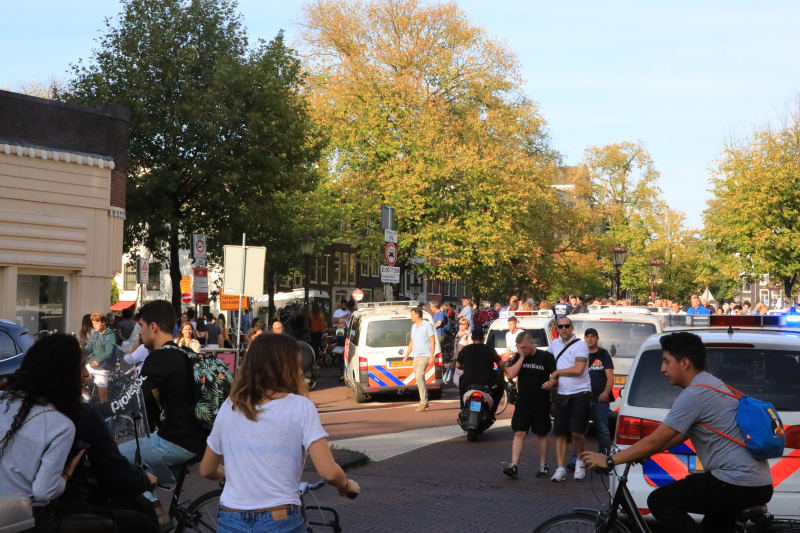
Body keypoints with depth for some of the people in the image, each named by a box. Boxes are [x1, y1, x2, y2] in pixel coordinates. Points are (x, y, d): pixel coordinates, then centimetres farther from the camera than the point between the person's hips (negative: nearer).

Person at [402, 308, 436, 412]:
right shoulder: (414, 326, 17)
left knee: (419, 377, -19)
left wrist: (431, 356, -15)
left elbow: (433, 342, -8)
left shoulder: (427, 325, -5)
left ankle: (423, 402, -18)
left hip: (424, 355, -8)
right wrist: (406, 355, 23)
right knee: (418, 378, 6)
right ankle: (425, 403, 12)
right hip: (416, 356, 8)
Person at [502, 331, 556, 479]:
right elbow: (511, 375, -8)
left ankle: (543, 466, 19)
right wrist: (521, 357, -12)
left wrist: (551, 383, -24)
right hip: (522, 402, 2)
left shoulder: (546, 357, -4)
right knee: (519, 433, -5)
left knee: (541, 434, 8)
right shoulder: (518, 357, 5)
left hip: (541, 404, -2)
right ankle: (514, 466, -9)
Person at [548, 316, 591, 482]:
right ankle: (561, 469, 7)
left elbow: (579, 369, -16)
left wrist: (557, 372, -6)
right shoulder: (555, 344, 12)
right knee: (560, 434, 2)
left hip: (580, 394, -6)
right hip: (562, 395, 6)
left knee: (576, 432, -13)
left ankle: (580, 461, 12)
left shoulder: (580, 345, -7)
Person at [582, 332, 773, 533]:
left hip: (738, 482, -10)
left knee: (659, 501, -4)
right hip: (758, 483, 10)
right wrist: (637, 454, 24)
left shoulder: (694, 394, -15)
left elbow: (654, 441, -12)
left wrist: (608, 460, -3)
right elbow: (680, 435, 24)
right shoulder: (712, 386, 17)